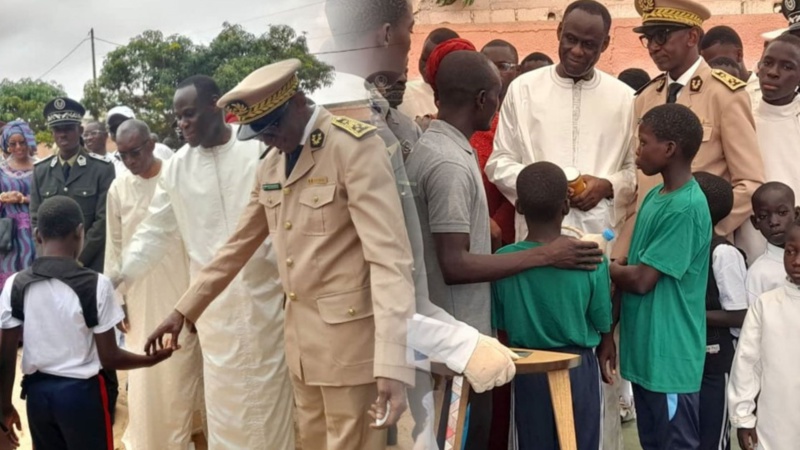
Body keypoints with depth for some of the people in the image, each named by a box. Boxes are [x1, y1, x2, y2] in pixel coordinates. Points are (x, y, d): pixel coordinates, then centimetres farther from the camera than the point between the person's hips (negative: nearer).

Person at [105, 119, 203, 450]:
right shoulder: (118, 188, 1)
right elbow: (114, 246, 8)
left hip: (179, 290, -3)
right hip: (139, 295, 3)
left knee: (178, 373, 5)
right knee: (142, 378, 8)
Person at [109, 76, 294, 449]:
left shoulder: (260, 149, -6)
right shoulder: (176, 168, 5)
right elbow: (155, 232, 8)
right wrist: (119, 276, -1)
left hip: (265, 291, -3)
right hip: (213, 300, 3)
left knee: (269, 392, 6)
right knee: (223, 396, 7)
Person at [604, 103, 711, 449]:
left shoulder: (686, 208, -20)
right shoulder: (655, 197, 9)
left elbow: (641, 279, -21)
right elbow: (630, 270, 12)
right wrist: (608, 333, 11)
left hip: (670, 358, -9)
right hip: (644, 352, 9)